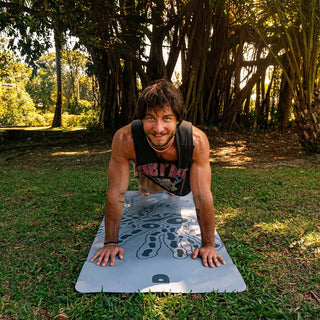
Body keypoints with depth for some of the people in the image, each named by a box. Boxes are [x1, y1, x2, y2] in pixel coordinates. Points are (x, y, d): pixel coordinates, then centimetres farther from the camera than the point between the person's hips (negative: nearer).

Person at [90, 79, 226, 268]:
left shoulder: (197, 141, -43)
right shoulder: (125, 139, -43)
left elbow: (203, 196, -35)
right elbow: (117, 193, -34)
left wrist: (208, 245, -28)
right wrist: (111, 242, -27)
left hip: (180, 180, 1)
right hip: (149, 177, 0)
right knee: (147, 189, 31)